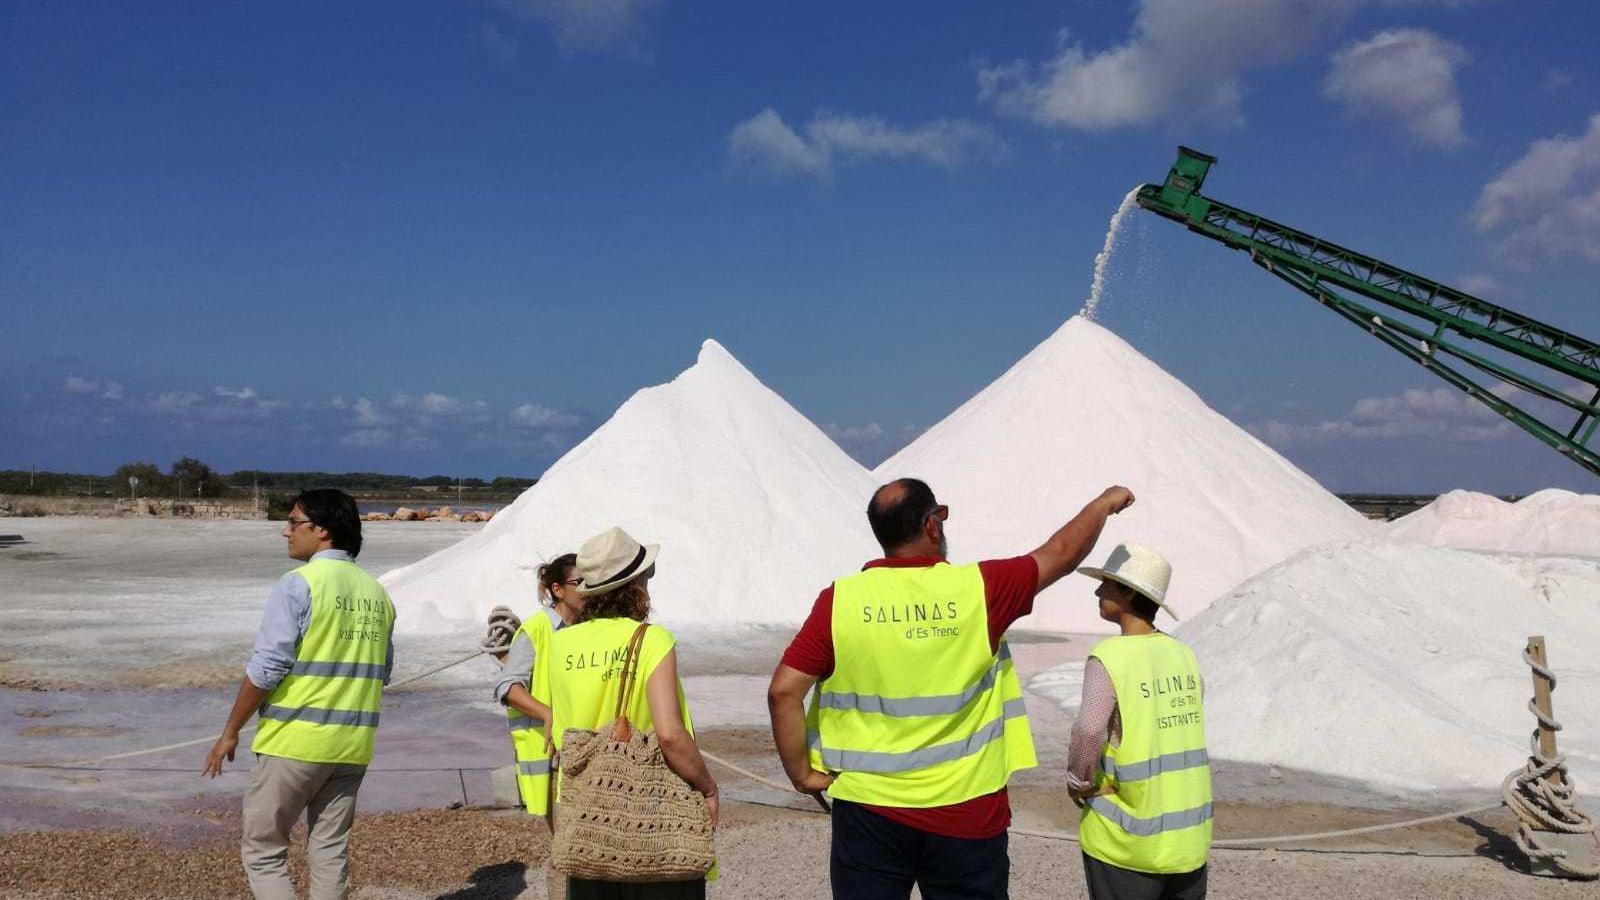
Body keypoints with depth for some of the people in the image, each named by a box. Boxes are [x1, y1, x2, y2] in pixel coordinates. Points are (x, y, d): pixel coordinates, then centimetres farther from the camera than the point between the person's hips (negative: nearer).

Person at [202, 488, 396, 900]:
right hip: (353, 745, 6)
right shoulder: (376, 592, 9)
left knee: (262, 848, 7)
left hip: (294, 742, -6)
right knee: (330, 849, 14)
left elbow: (267, 668, -14)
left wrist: (230, 732, -4)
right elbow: (381, 672, 15)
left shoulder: (298, 584, -12)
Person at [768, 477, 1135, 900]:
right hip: (966, 815, 0)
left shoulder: (840, 601, -8)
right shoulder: (979, 589, -8)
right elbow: (1061, 554, 7)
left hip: (869, 812, 0)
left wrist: (802, 774, 1)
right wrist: (1105, 502, 25)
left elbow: (783, 691, -11)